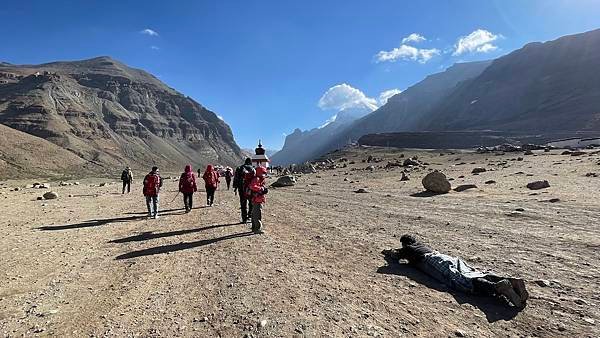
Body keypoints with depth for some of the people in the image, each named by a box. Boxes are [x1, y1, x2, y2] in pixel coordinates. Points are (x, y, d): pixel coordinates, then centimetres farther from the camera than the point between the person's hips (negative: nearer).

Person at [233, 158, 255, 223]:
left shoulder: (239, 168, 4)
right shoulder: (252, 169, 0)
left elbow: (235, 178, 2)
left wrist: (235, 187, 7)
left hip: (241, 189, 1)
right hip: (250, 189, -1)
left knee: (243, 204, 7)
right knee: (251, 203, 17)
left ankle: (244, 218, 8)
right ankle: (250, 215, 10)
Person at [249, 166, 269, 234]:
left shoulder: (261, 180, 17)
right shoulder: (256, 179, -16)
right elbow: (252, 186, -31)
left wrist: (265, 190, 6)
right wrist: (261, 188, -25)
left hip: (259, 200, 11)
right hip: (257, 200, -11)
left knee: (254, 214, 17)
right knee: (258, 214, -8)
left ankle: (254, 228, 26)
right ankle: (258, 229, -5)